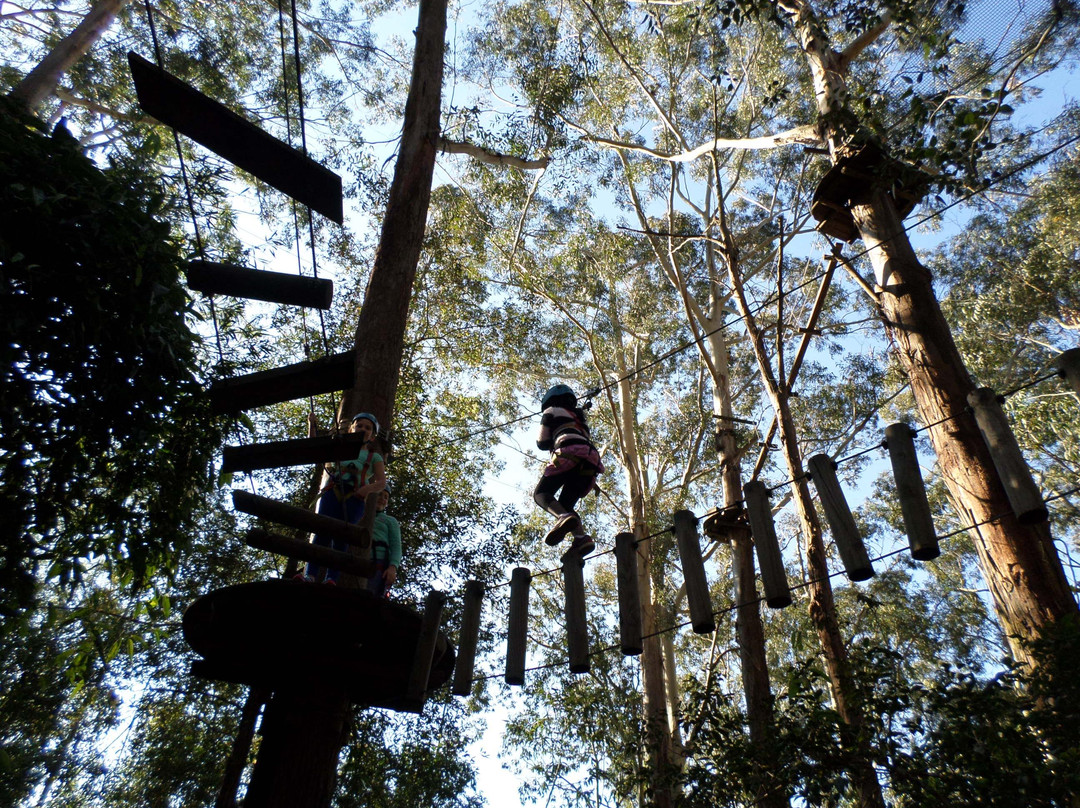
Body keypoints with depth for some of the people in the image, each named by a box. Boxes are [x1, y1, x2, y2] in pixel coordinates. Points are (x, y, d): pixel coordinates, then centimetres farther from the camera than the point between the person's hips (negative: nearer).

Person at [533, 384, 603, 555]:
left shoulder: (552, 411, 20)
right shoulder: (578, 417, 39)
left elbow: (542, 443, 18)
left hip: (568, 454, -7)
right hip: (591, 460, 7)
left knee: (541, 493, -5)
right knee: (564, 505, 11)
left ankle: (564, 517, -35)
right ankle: (581, 537, -15)